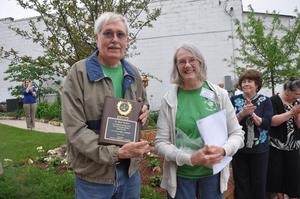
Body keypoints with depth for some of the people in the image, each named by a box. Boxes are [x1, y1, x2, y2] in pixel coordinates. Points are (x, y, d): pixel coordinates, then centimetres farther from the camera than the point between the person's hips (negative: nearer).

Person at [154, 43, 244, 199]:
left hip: (213, 174, 2)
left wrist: (223, 150, -18)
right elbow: (161, 143, -7)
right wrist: (190, 159, -20)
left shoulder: (220, 94, -3)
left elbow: (237, 134, 2)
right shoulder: (169, 99, -8)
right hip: (180, 176, -1)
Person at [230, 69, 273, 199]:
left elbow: (267, 124, -9)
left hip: (259, 150, 0)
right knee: (240, 184, 9)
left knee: (259, 183, 12)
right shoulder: (234, 100, -1)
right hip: (239, 149, 0)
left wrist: (252, 113, -23)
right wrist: (242, 113, -23)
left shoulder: (265, 101, 1)